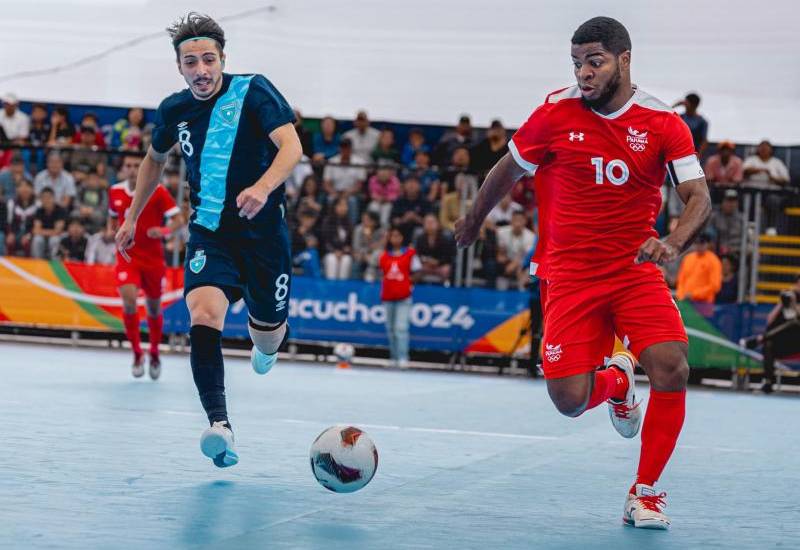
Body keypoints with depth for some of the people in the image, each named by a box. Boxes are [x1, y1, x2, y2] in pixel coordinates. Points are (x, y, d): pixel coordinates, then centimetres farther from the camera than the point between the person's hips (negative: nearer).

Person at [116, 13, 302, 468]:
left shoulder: (253, 91, -11)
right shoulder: (174, 110, 3)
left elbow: (291, 146, -22)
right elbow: (156, 158, 24)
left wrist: (263, 187, -40)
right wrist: (133, 215, 25)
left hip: (264, 230, -2)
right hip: (210, 232, 2)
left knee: (268, 331, 12)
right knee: (204, 315, -25)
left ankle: (268, 344, 53)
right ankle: (219, 423, -34)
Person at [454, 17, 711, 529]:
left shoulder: (663, 122, -6)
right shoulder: (556, 112, -4)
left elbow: (699, 196, -12)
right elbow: (509, 170, 12)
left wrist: (673, 242, -32)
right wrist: (474, 220, 25)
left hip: (637, 268, 0)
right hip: (571, 275, 0)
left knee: (672, 370, -23)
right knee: (570, 400, -11)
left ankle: (645, 494, -2)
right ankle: (616, 380, 29)